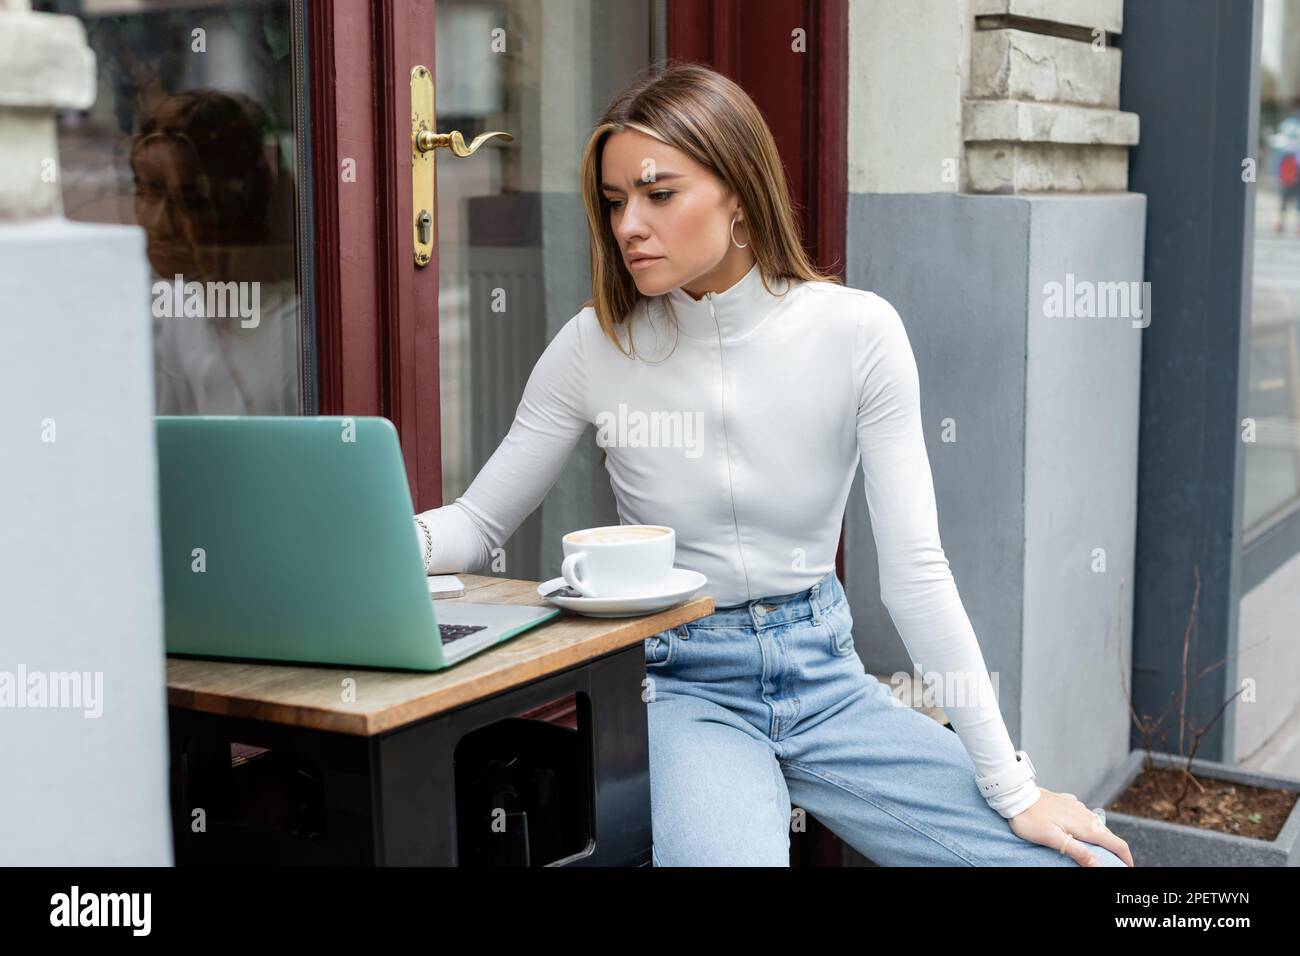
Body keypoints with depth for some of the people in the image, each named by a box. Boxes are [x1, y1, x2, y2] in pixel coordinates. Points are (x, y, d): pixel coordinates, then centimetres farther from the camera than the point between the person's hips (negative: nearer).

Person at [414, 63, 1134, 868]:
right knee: (728, 856, -35)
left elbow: (915, 569, -10)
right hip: (679, 685, -1)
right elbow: (476, 524, -1)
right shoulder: (595, 345, -8)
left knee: (1088, 856, -10)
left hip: (823, 678, 2)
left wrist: (1014, 790, -11)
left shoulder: (857, 331, -10)